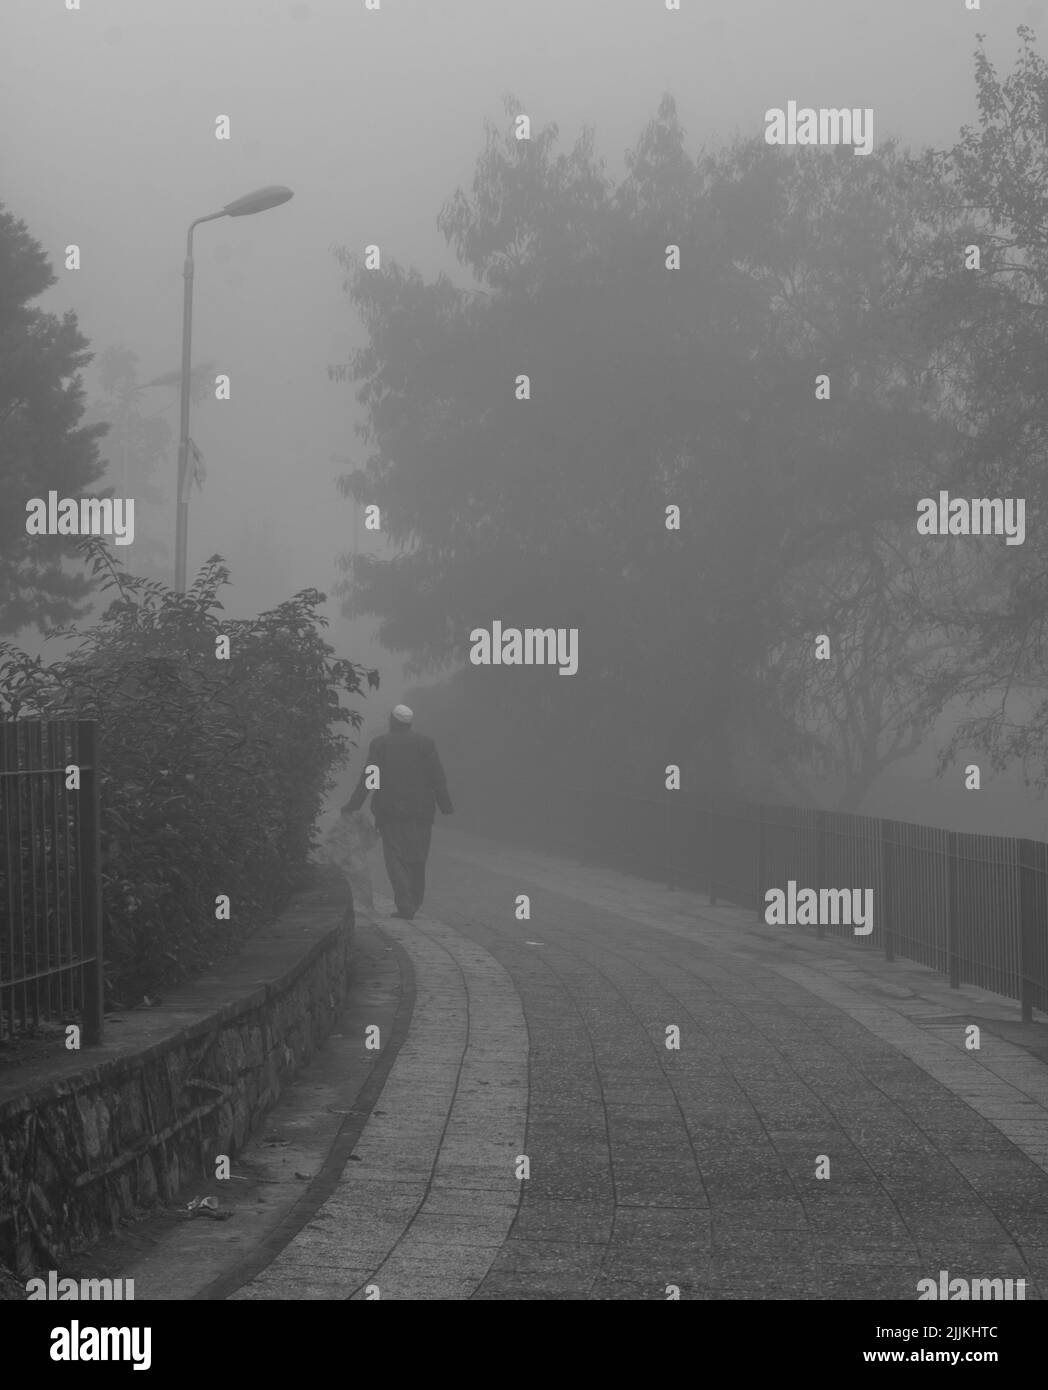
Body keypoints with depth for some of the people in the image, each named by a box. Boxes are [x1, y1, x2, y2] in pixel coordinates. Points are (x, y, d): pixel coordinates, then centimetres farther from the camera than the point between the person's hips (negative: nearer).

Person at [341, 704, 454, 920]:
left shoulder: (379, 743, -3)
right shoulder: (425, 743, 1)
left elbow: (368, 778, -5)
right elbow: (437, 777, -1)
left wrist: (353, 805, 0)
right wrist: (445, 805, 4)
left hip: (390, 812, -2)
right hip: (421, 812, 2)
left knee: (395, 859, 0)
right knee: (417, 860, 14)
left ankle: (405, 905, -11)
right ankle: (415, 902, 22)